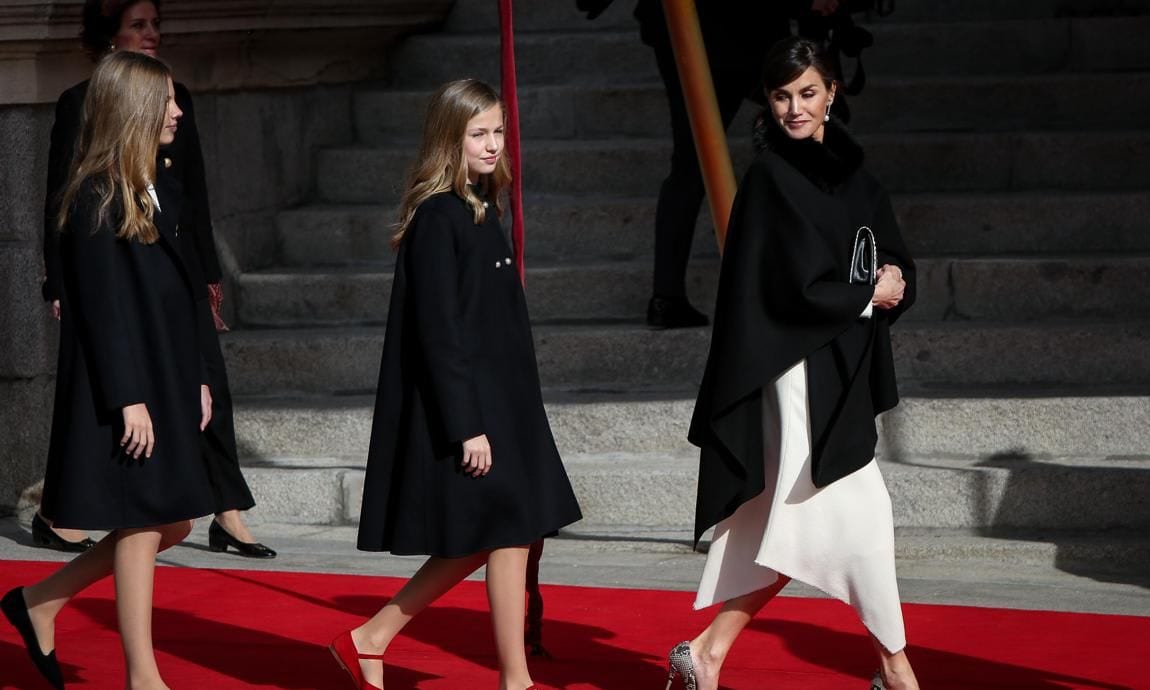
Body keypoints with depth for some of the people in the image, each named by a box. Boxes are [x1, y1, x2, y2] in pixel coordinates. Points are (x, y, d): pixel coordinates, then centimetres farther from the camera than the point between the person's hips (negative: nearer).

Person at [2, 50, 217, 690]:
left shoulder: (161, 188, 12)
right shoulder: (97, 199, -13)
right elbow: (102, 305, -16)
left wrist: (197, 377, 15)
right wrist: (128, 398, -19)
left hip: (167, 379, 9)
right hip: (125, 384, -9)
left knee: (172, 524, 10)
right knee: (142, 522, -3)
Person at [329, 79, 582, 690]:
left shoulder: (481, 212, 12)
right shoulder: (439, 218, -15)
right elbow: (438, 331, -19)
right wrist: (466, 427, -21)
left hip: (499, 403, 9)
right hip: (464, 409, -9)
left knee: (476, 542, 12)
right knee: (508, 535, -4)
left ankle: (369, 640, 20)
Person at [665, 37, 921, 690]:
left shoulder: (853, 176, 13)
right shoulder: (772, 177, -10)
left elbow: (901, 268, 13)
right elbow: (802, 288, -16)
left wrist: (892, 282, -8)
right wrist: (869, 295, -4)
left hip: (842, 367, 8)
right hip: (802, 370, -8)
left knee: (801, 523, 7)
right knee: (862, 511, -5)